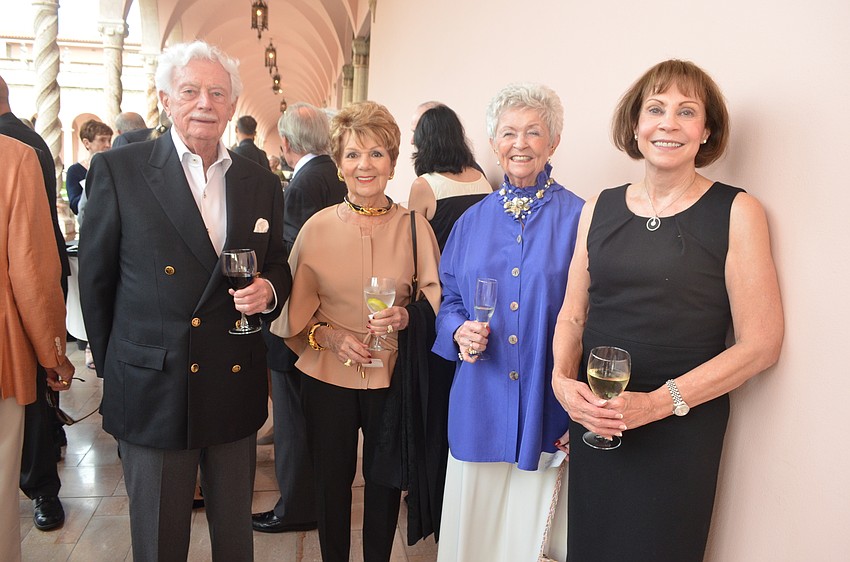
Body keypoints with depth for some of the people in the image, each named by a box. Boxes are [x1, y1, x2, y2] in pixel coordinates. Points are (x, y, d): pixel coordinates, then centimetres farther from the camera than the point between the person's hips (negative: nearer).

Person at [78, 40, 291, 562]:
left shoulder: (263, 184, 5)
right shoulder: (118, 171, -5)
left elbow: (278, 266, 13)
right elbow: (96, 277, 0)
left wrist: (268, 290, -10)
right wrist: (111, 364, 5)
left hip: (236, 388, 3)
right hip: (153, 392, -3)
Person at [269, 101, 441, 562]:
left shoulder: (415, 227, -4)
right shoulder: (317, 228, -2)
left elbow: (436, 303, 1)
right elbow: (295, 311, 3)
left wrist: (405, 318, -19)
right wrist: (330, 336, -15)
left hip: (393, 378, 0)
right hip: (328, 378, 1)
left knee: (384, 481, 14)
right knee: (331, 481, 14)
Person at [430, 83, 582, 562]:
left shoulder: (578, 218, -4)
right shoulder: (473, 221, 8)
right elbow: (450, 302, 15)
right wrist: (459, 332, -8)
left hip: (548, 410, -3)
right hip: (480, 409, 3)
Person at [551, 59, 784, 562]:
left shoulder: (736, 212, -6)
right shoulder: (600, 208, 5)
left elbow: (761, 345, -9)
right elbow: (573, 314, 9)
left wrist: (659, 402, -16)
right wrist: (562, 380, -10)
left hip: (682, 429, -3)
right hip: (592, 422, 4)